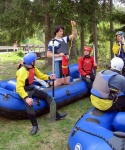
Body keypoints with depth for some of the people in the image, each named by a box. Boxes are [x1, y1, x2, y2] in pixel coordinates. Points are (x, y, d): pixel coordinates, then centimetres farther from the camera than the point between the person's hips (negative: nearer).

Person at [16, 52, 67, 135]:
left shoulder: (33, 68, -1)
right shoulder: (23, 71, -29)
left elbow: (40, 75, 10)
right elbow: (19, 87, -34)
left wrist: (49, 77, -9)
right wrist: (26, 97, -45)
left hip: (32, 89, 9)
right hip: (25, 91, -9)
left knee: (47, 96, 4)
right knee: (29, 104, -36)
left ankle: (56, 115, 11)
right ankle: (35, 125, -19)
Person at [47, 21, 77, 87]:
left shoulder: (64, 39, 11)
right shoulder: (52, 42, -5)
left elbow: (74, 35, 12)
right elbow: (48, 54, -9)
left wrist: (74, 26, -4)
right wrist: (58, 55, -19)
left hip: (66, 62, 6)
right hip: (58, 62, -6)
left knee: (67, 82, 8)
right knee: (58, 83, -4)